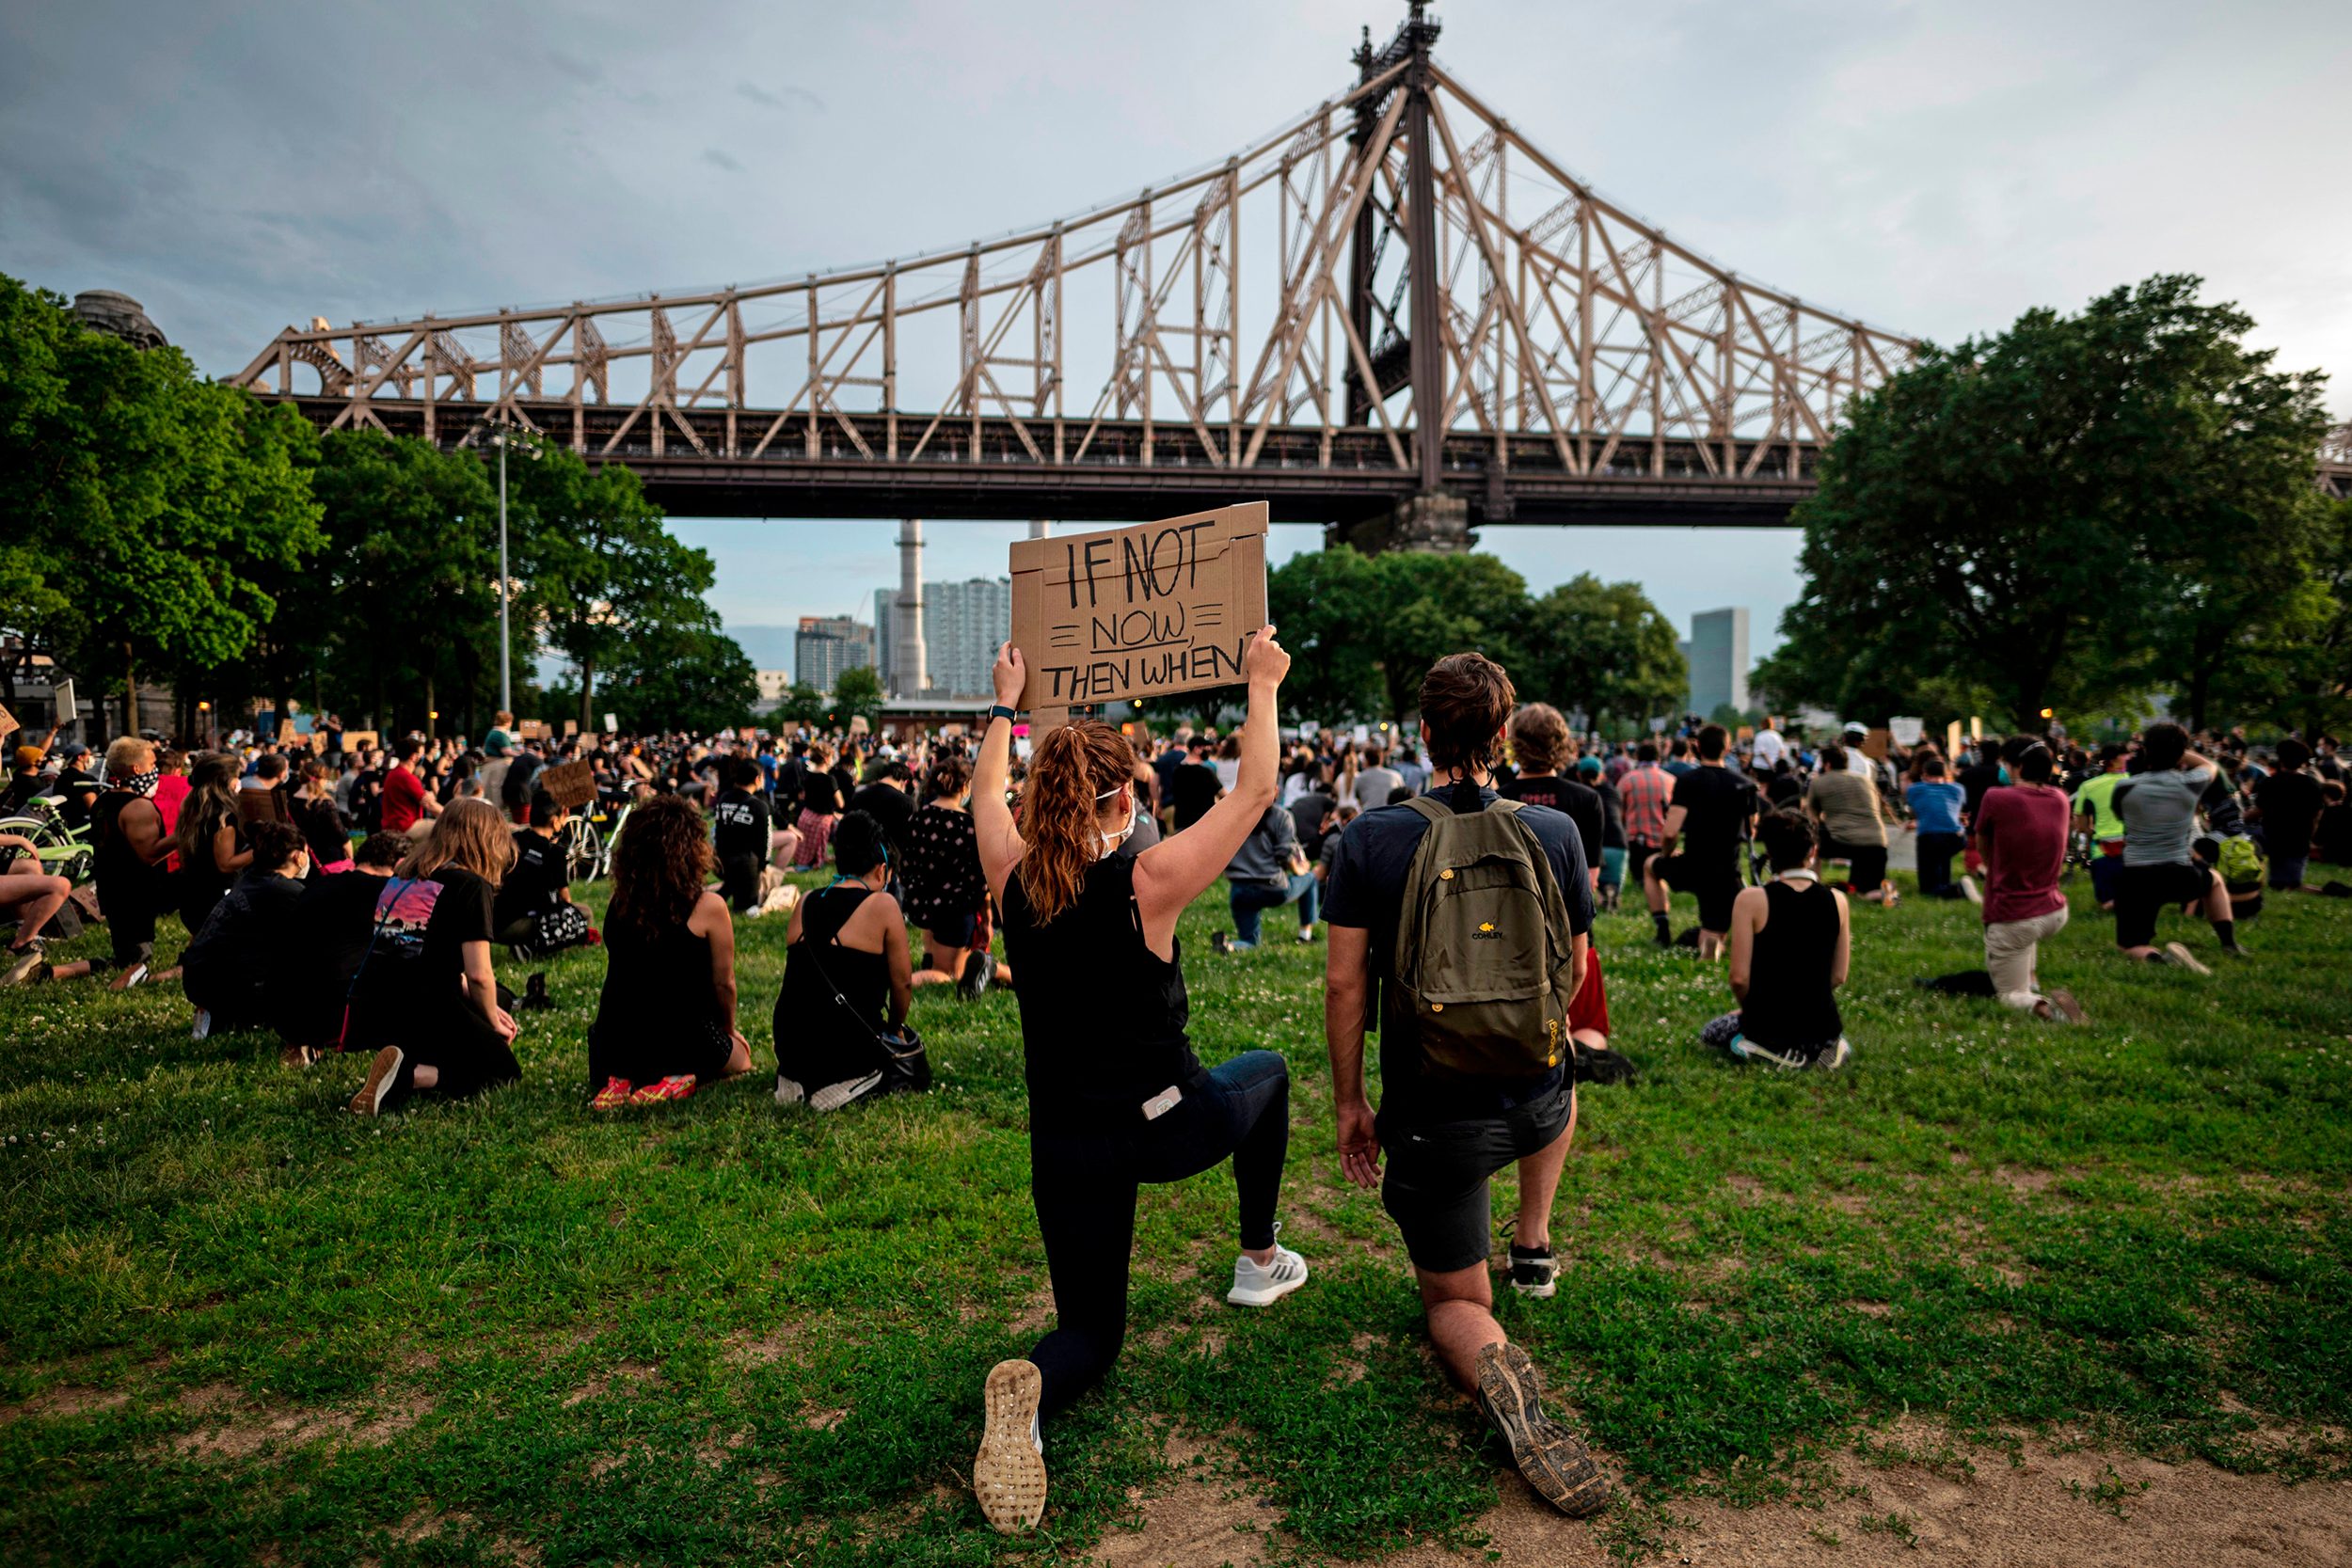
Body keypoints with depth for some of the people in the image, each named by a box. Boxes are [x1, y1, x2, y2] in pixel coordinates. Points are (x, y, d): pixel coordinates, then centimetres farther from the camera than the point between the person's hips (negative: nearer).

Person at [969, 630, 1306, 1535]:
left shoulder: (1014, 882, -6)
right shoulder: (1147, 884, -18)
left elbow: (987, 794, 16)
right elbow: (1255, 790, -7)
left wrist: (1005, 704, 30)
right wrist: (1261, 685, 5)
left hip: (1067, 1148, 4)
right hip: (1169, 1127, -3)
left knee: (1092, 1333, 19)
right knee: (1266, 1071, 31)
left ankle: (1032, 1388, -17)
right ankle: (1260, 1262, 39)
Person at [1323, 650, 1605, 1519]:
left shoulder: (1371, 838, -13)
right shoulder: (1554, 832, -8)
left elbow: (1345, 983, -12)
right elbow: (1573, 974, 3)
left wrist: (1349, 1103, 2)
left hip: (1430, 1116, -2)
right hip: (1534, 1100, 2)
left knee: (1455, 1303, 17)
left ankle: (1497, 1370, -16)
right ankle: (1533, 1247, 42)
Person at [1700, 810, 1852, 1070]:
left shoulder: (1751, 899, -15)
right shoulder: (1836, 899, -4)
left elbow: (1739, 978, -14)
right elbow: (1839, 976, 4)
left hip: (1768, 1028, -4)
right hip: (1823, 1026, 4)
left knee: (1711, 1032, 29)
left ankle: (1770, 1053, 2)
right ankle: (1822, 1050, 8)